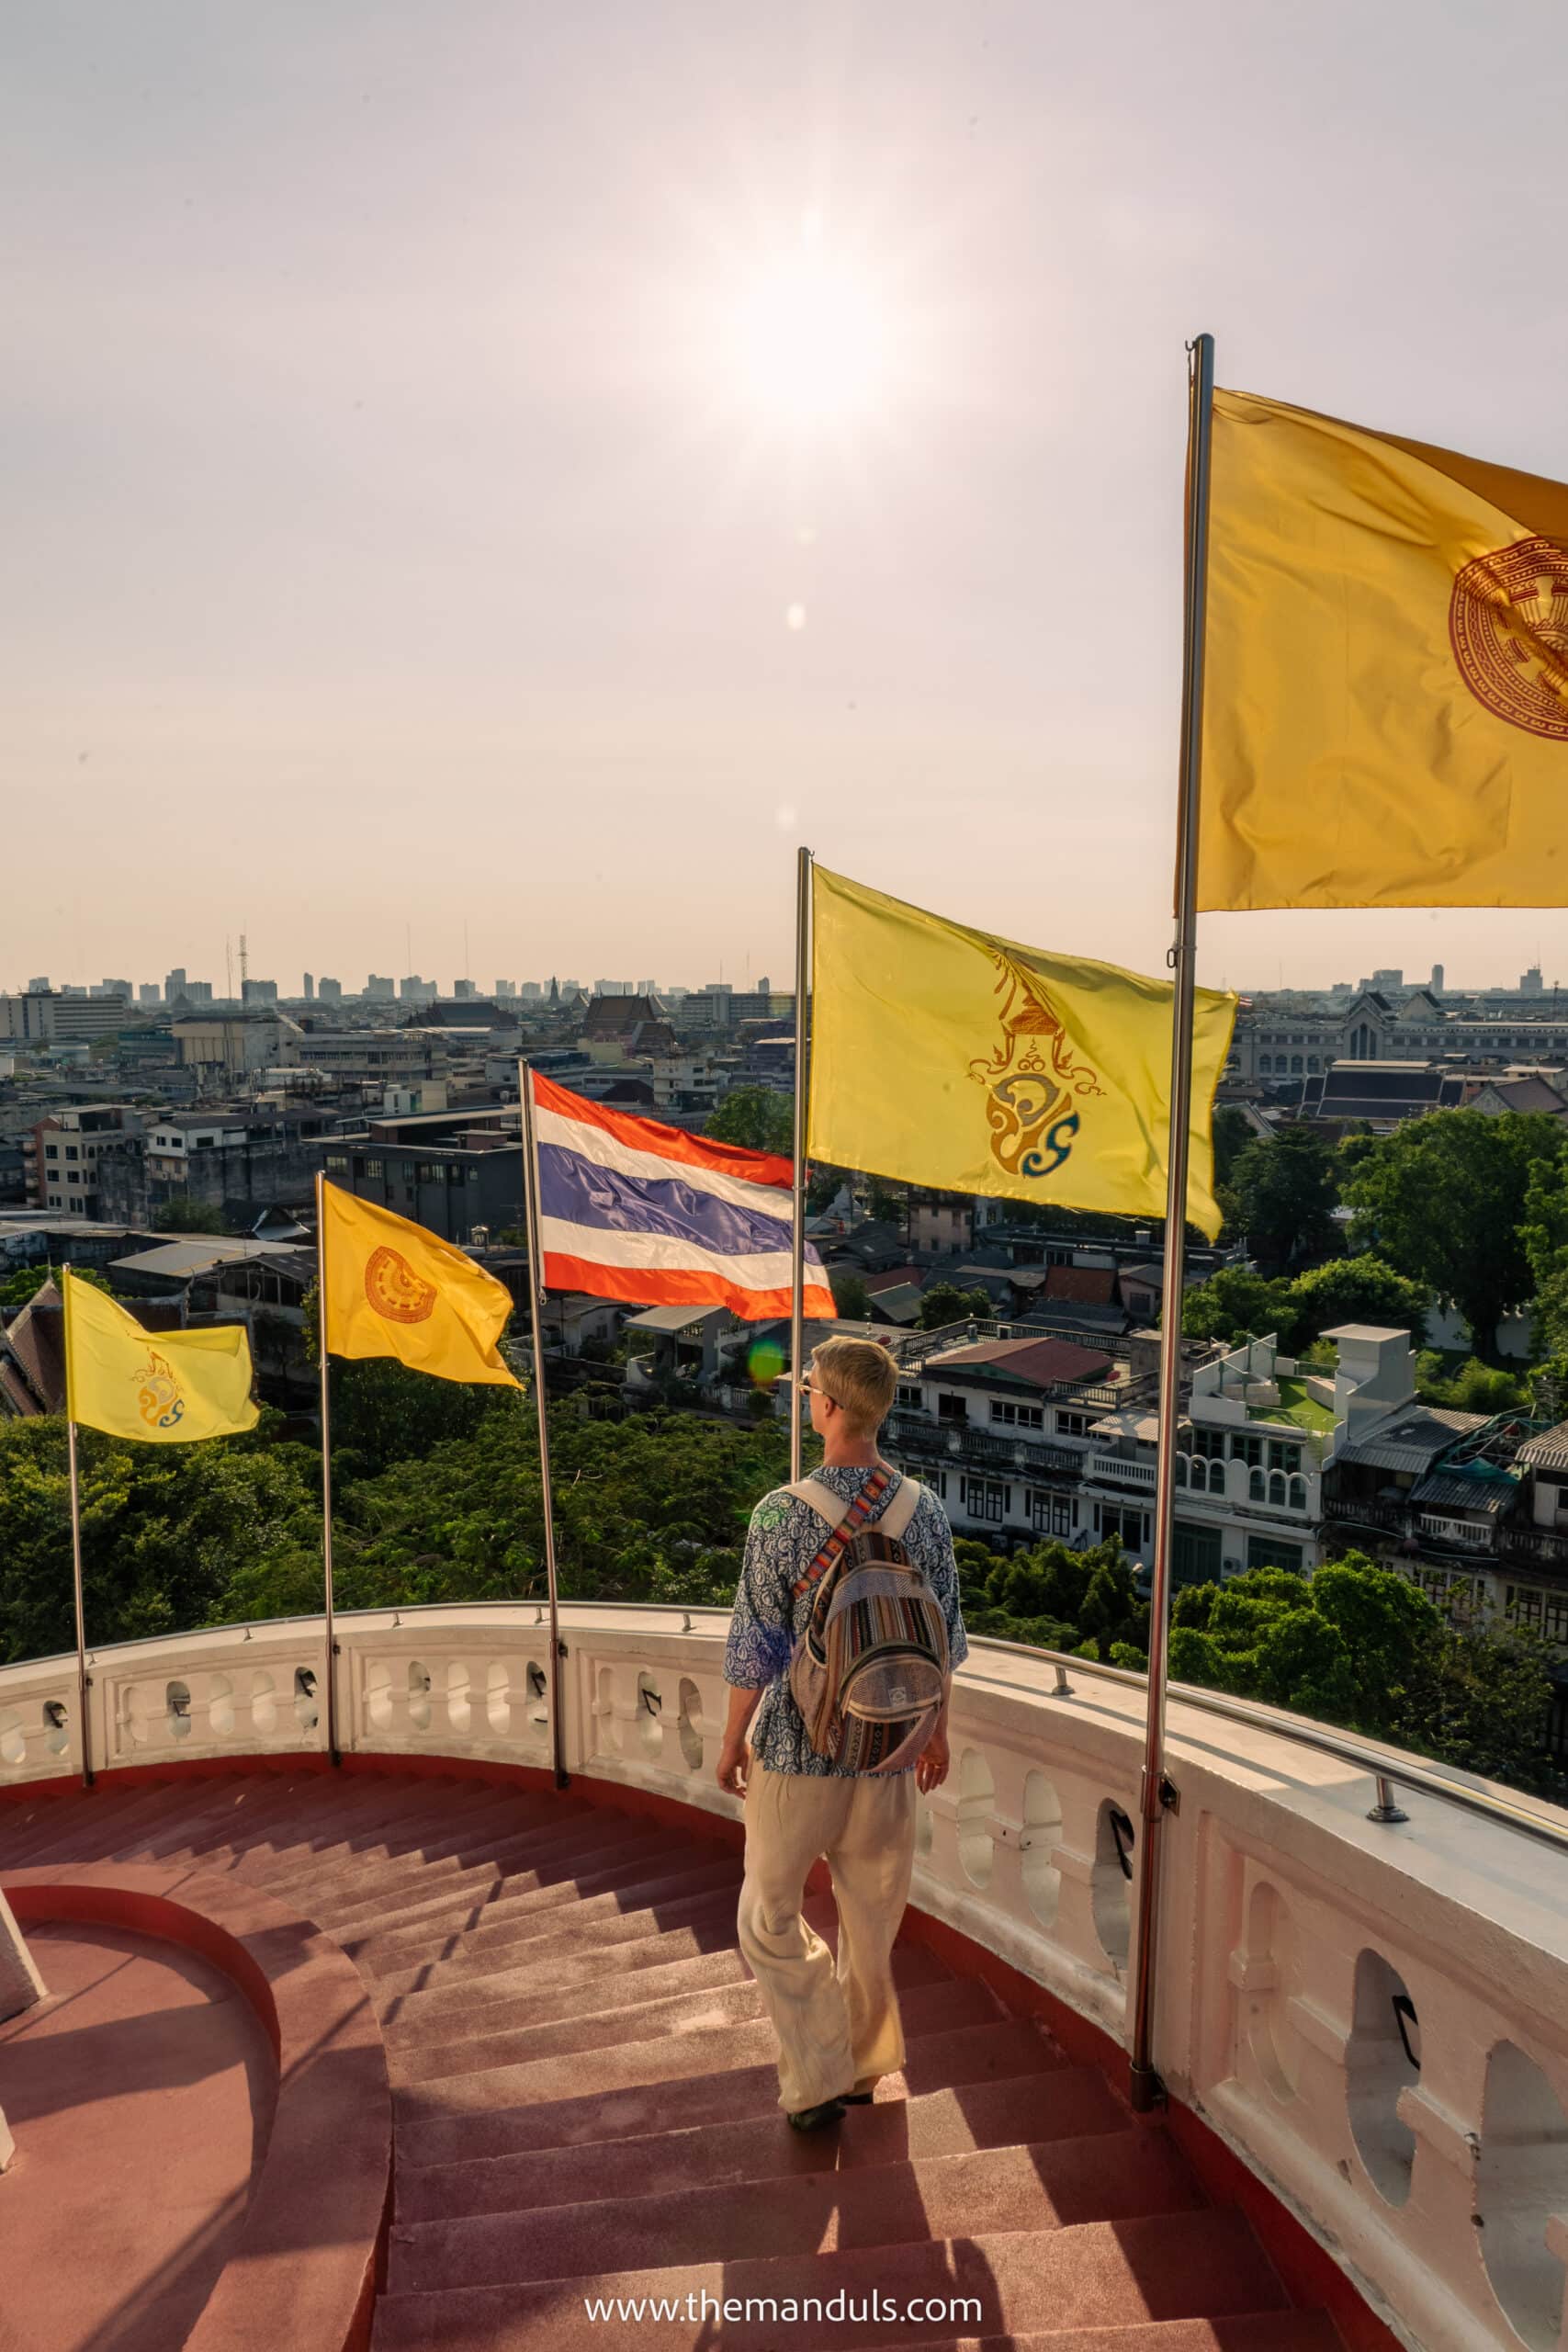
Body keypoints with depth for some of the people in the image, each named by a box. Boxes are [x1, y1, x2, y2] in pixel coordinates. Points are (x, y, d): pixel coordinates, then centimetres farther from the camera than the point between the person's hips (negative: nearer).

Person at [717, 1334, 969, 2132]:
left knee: (770, 1915, 16)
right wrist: (936, 1728, 16)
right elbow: (942, 1641, 2)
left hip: (797, 1746, -4)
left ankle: (819, 2076, 16)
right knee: (873, 1915, 21)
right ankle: (865, 2065, 37)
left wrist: (732, 1739, 1)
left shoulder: (782, 1514, -20)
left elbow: (756, 1645, -13)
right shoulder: (925, 1512, -7)